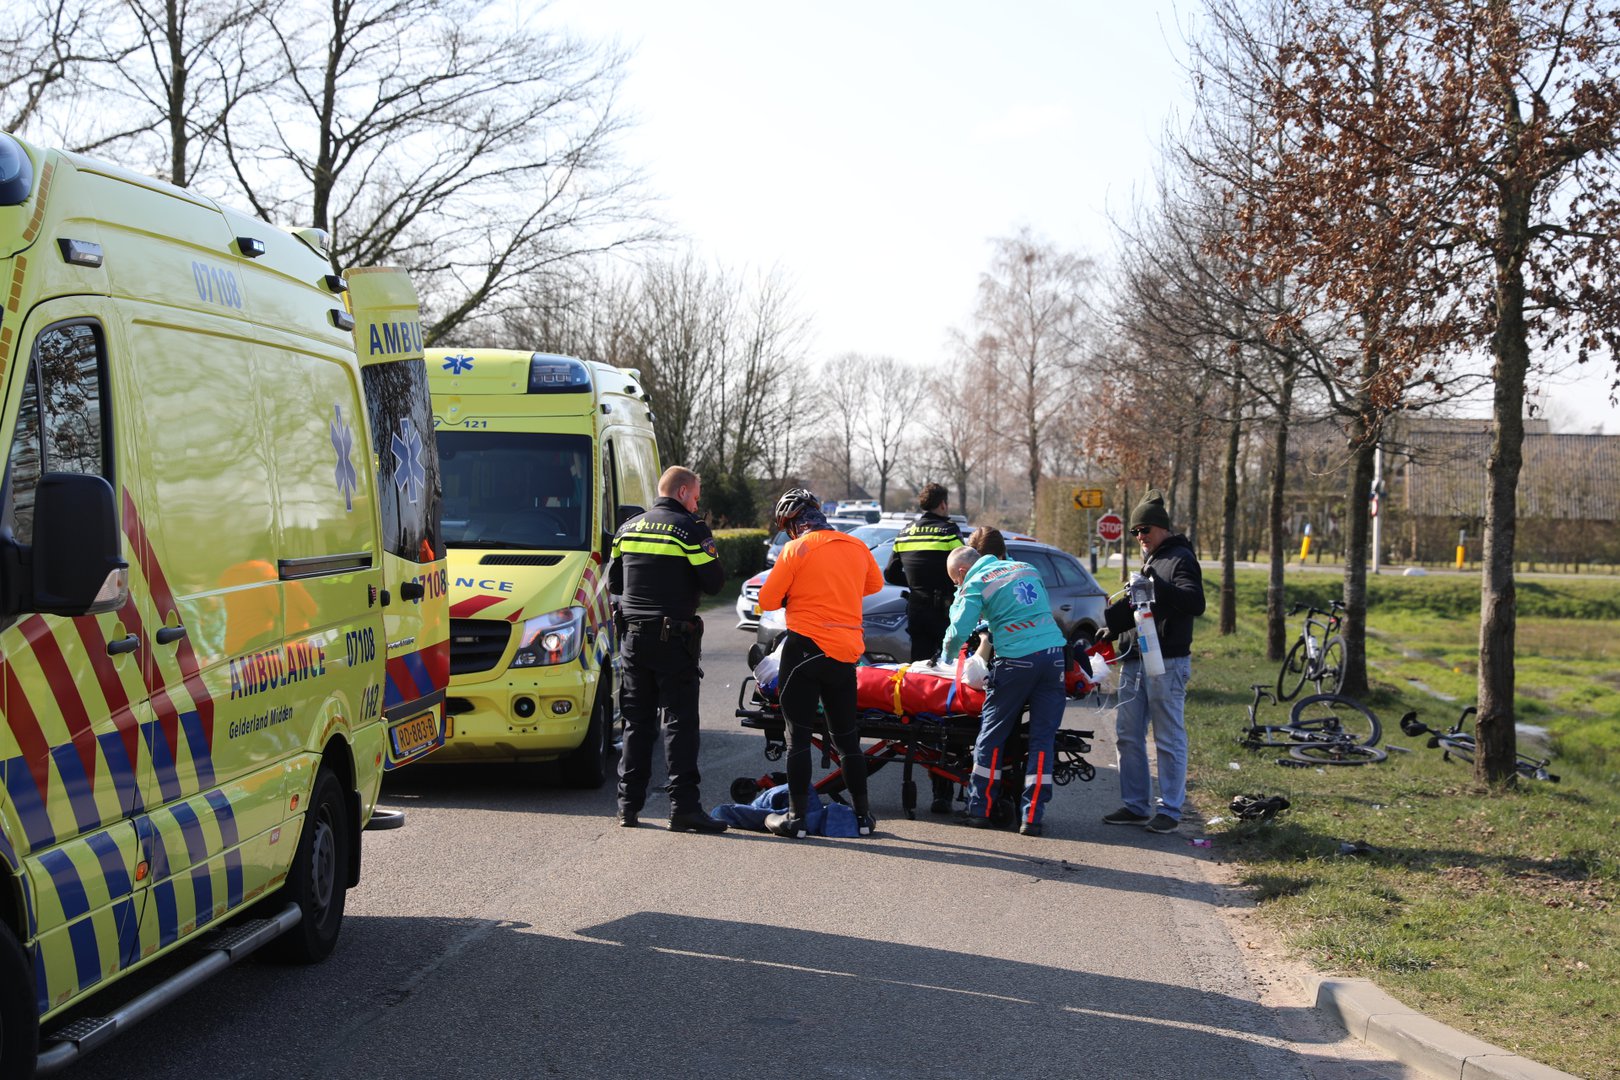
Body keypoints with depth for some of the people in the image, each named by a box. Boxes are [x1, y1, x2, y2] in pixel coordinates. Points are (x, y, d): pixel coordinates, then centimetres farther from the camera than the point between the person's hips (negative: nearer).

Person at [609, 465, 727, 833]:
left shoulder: (628, 529, 11)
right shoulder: (690, 529, -8)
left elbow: (613, 583, 16)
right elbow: (714, 582, -10)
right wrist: (709, 551, 9)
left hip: (632, 637, 6)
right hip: (673, 639, -5)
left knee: (636, 722, 11)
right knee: (680, 722, -4)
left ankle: (629, 805, 11)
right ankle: (683, 806, -9)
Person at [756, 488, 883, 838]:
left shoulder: (796, 550, -7)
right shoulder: (857, 547, 9)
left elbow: (767, 601, -6)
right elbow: (875, 584, 27)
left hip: (806, 648, -5)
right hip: (846, 651, 5)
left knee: (798, 736, 1)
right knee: (847, 738, 14)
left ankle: (796, 817, 2)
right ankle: (863, 815, 19)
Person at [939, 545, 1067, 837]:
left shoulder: (975, 584, 3)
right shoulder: (1027, 569, 21)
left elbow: (959, 631, -4)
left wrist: (947, 657, 17)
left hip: (1016, 660, -5)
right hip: (1054, 654, 5)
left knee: (991, 737, 8)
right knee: (1043, 738, 5)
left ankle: (980, 810, 13)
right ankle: (1032, 817, 3)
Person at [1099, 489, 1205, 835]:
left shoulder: (1180, 559, -8)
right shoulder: (1149, 559, 20)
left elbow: (1195, 603, -22)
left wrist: (1158, 588, -29)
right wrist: (1112, 622, 15)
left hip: (1167, 663, -9)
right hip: (1134, 660, 9)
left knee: (1169, 739, -3)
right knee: (1127, 735, 10)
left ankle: (1170, 810, 3)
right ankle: (1135, 805, 17)